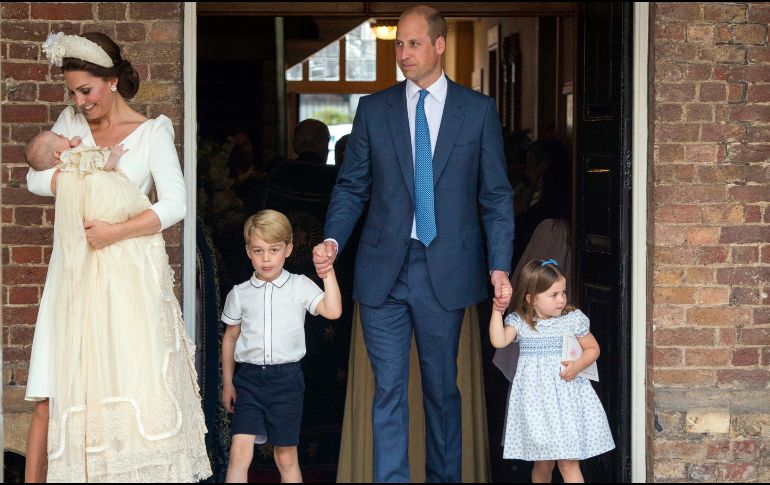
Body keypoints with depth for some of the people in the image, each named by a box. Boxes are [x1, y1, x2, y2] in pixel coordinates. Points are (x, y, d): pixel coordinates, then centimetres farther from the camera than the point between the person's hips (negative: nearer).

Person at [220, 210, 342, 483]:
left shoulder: (300, 286, 0)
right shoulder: (239, 294, 5)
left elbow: (332, 311, -14)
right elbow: (230, 337, 14)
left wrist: (328, 273, -19)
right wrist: (227, 383, 13)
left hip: (286, 378, -1)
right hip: (249, 378, 1)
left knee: (286, 457, 7)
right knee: (240, 452, -12)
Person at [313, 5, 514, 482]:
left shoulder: (479, 110, 4)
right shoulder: (373, 110, 7)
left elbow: (497, 195, 3)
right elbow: (352, 187, 8)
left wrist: (500, 265, -7)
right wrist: (332, 240, -9)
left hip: (446, 271, -1)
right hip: (384, 271, 1)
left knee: (443, 388, 9)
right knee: (388, 389, 1)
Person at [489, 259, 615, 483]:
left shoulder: (573, 320, -2)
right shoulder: (519, 322, -1)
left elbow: (593, 348, 7)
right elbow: (499, 341, -16)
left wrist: (578, 365, -11)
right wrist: (497, 310, -19)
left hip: (566, 396, -1)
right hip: (536, 397, 1)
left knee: (568, 464, -6)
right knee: (542, 463, 11)